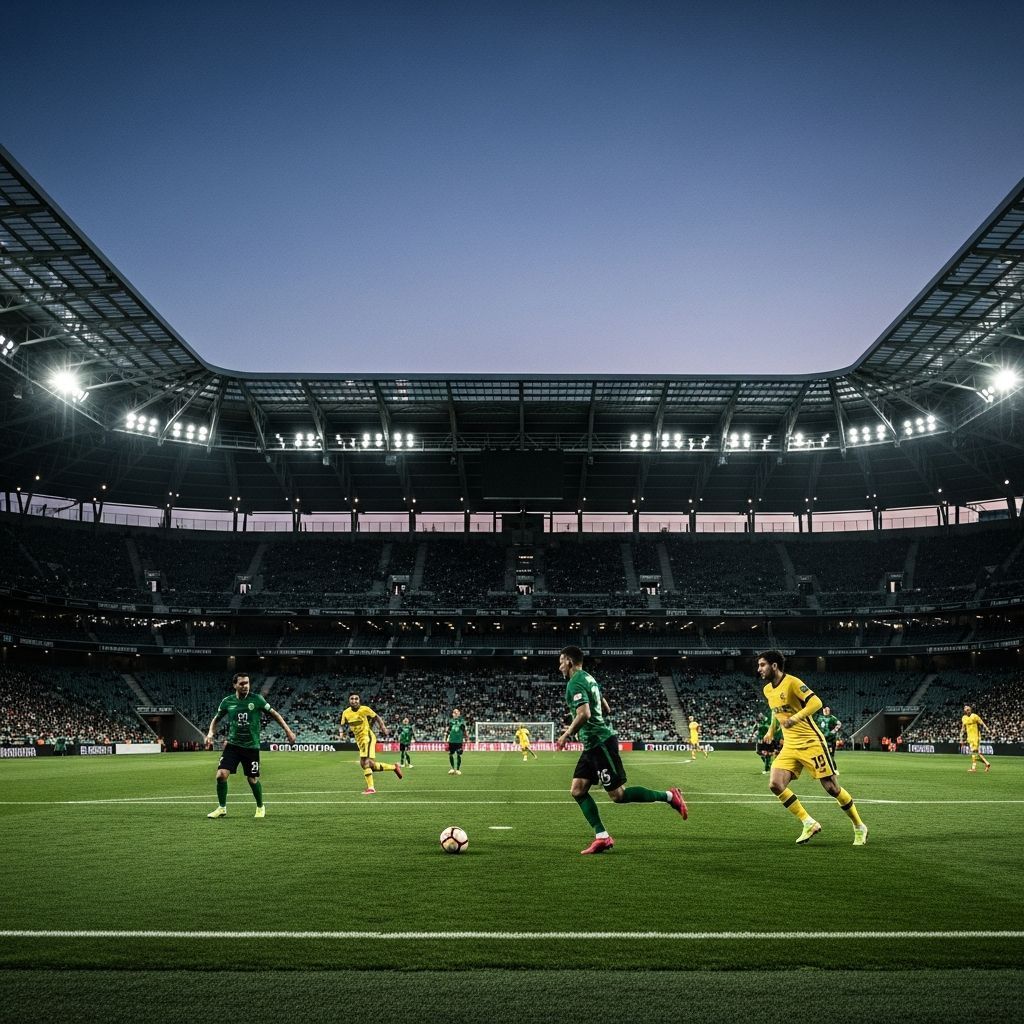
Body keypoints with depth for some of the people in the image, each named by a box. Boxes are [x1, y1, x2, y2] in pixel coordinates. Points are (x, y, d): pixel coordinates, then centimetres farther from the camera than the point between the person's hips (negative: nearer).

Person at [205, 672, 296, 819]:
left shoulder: (257, 699, -6)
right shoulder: (227, 702, 0)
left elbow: (274, 714, 2)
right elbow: (217, 718, 16)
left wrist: (287, 730, -4)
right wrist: (210, 733, -1)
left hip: (251, 746, -2)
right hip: (232, 745, 2)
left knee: (252, 779, 3)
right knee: (221, 775, -12)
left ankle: (260, 807, 29)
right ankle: (222, 807, 11)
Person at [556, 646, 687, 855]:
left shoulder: (575, 683, -14)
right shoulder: (589, 678, 17)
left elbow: (584, 714, -27)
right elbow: (605, 710, 24)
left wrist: (567, 734, -14)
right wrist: (576, 728, 25)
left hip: (600, 743, -10)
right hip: (594, 744, 10)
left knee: (618, 794, -5)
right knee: (578, 790, 7)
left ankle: (669, 796, 1)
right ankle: (602, 837, 5)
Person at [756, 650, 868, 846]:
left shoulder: (792, 682, -16)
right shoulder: (767, 690, 8)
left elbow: (816, 702, -25)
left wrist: (796, 718, -33)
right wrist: (771, 730, 29)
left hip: (811, 742, -7)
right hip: (789, 746, 7)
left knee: (831, 788, -2)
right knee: (775, 784, -10)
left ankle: (859, 827, 20)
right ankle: (809, 824, 2)